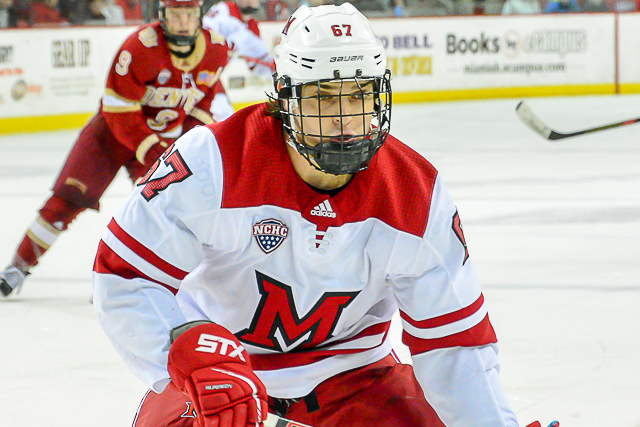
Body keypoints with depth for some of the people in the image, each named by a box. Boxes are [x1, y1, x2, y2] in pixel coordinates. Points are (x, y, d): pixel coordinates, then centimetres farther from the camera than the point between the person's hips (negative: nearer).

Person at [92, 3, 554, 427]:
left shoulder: (419, 198, -17)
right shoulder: (216, 161, -27)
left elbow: (453, 339, -12)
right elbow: (125, 278, -25)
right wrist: (194, 355, -41)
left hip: (350, 371, 2)